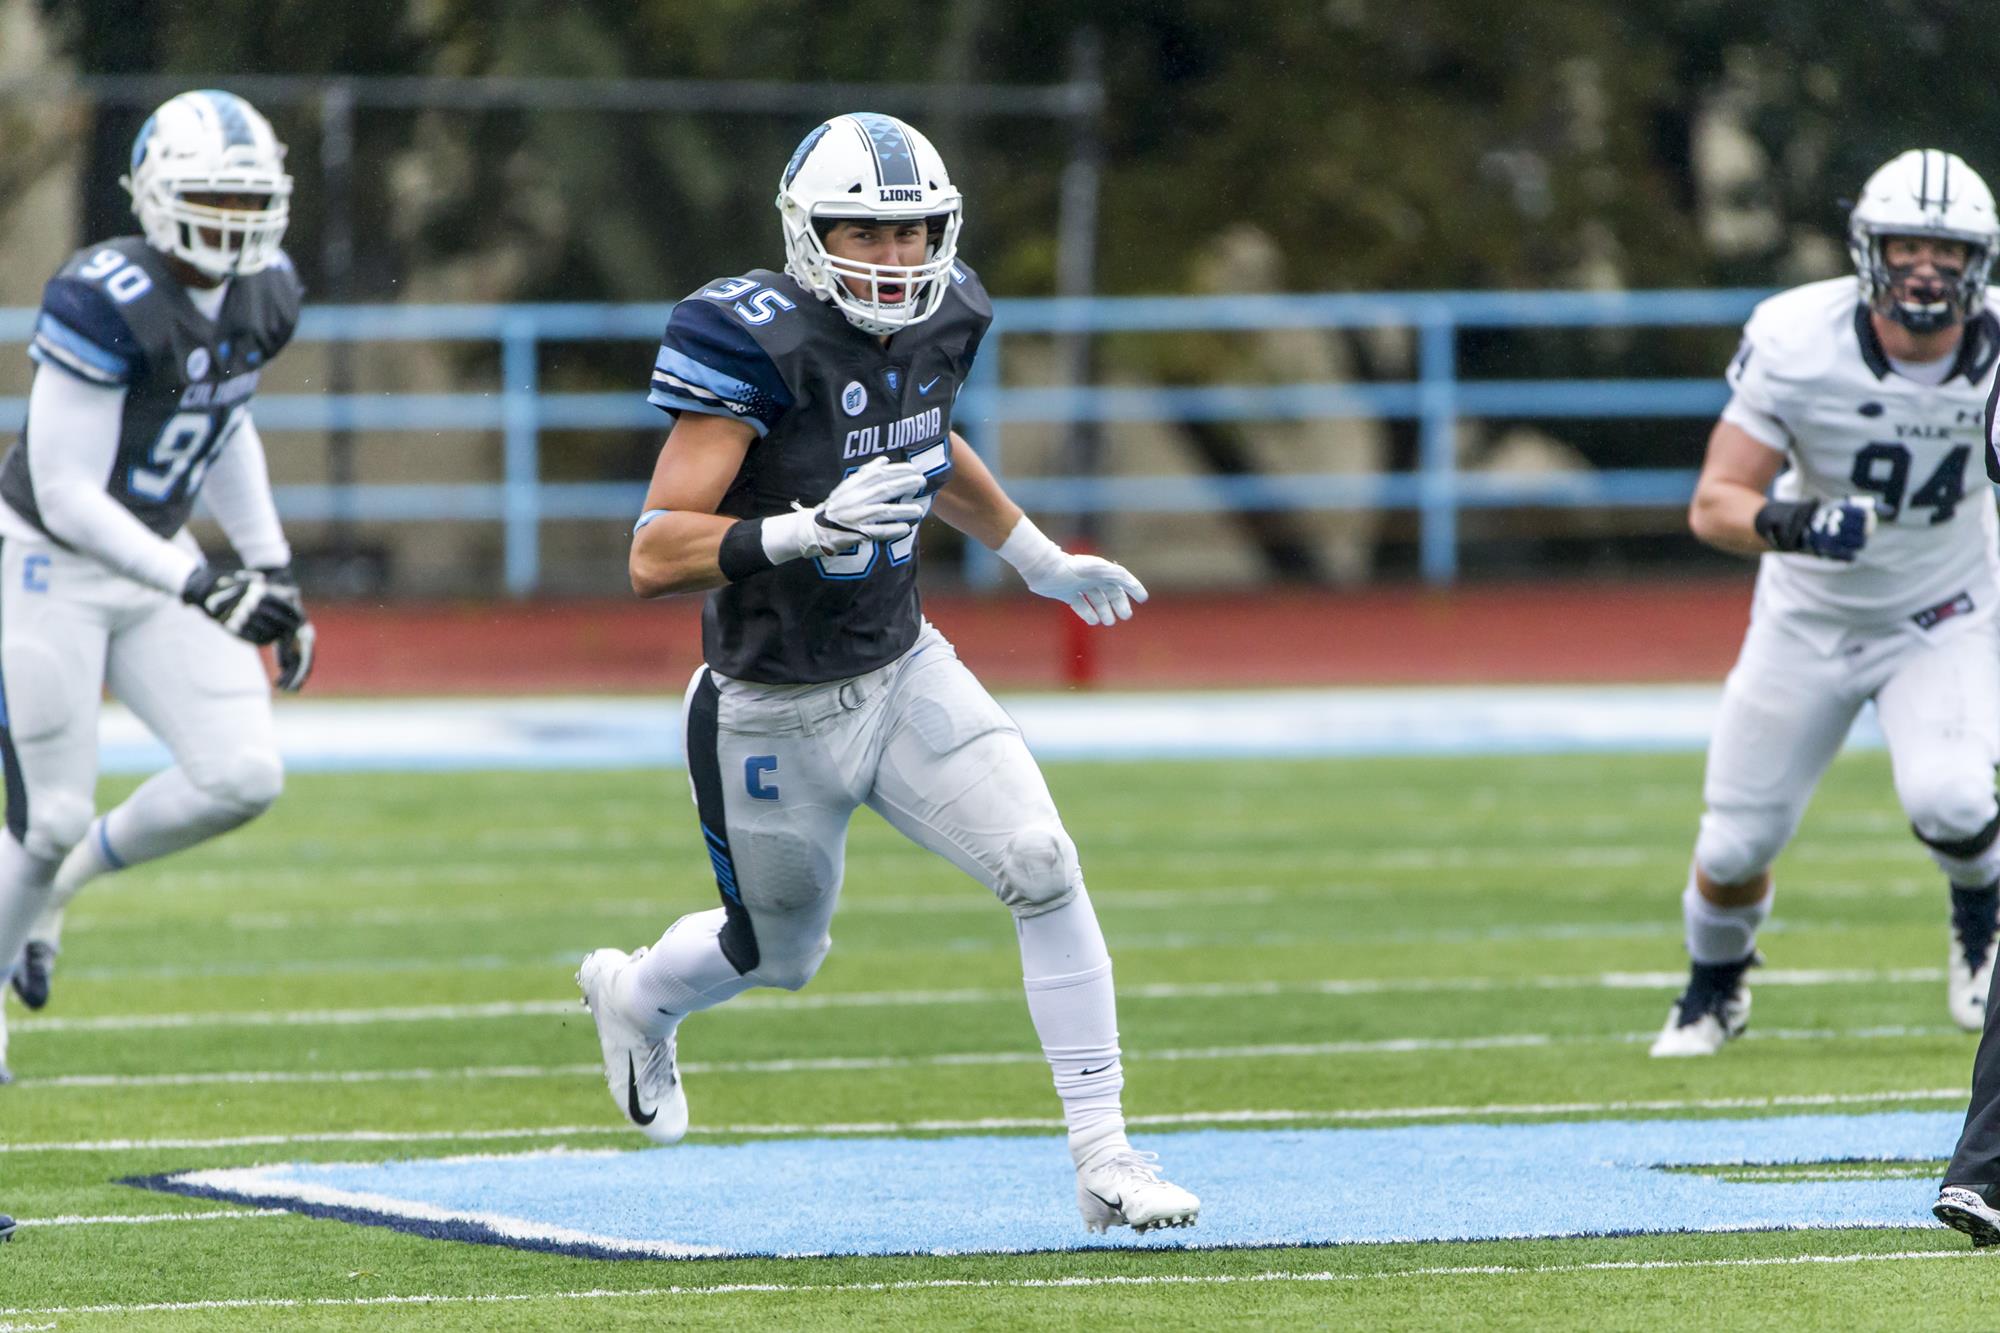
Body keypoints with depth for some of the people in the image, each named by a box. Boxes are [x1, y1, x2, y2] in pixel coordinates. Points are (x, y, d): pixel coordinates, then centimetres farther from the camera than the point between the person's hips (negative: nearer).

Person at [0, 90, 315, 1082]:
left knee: (244, 777, -7)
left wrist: (272, 569, 12)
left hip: (154, 559, 7)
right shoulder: (106, 303, -25)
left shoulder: (264, 296, -2)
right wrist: (201, 588, -27)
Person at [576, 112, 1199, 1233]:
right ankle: (638, 996, 52)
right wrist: (809, 529, -42)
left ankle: (1105, 1161, -8)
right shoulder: (756, 345, -26)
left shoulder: (938, 320, -5)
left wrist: (1038, 558, 24)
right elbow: (655, 556, -29)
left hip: (905, 675, 5)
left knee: (1043, 868, -15)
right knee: (781, 954, 16)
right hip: (776, 712, -5)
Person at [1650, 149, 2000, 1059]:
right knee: (1737, 846, 4)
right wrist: (1788, 523, -44)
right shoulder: (1797, 342, -25)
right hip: (1809, 621, 0)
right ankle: (1714, 987, 38)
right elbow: (1713, 505, -24)